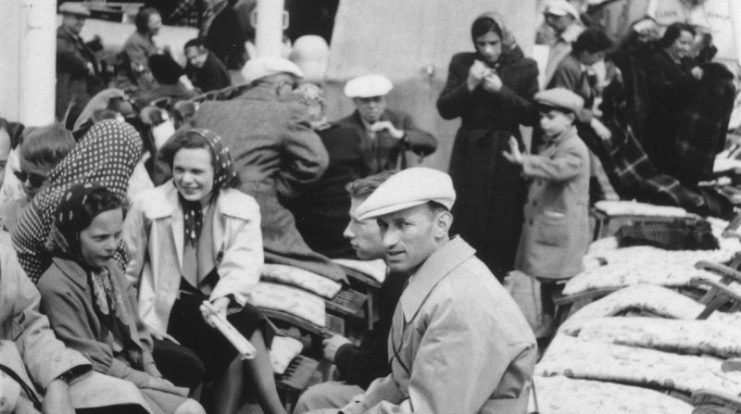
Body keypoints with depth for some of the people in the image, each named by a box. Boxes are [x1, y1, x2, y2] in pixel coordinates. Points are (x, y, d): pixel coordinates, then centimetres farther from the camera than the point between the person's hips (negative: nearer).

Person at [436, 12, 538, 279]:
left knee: (503, 227, 0)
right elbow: (445, 109, 0)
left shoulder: (524, 67, 0)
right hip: (469, 153, 1)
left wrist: (502, 91, -16)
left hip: (506, 154, -1)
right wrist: (469, 85, -15)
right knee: (464, 224, -2)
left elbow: (532, 115, -5)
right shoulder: (462, 63, 5)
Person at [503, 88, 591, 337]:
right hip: (541, 223, 9)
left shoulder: (574, 150, -15)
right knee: (544, 276, 15)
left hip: (562, 230, -9)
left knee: (559, 279, -5)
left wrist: (523, 161, -40)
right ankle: (546, 321, 25)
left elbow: (557, 169, -35)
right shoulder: (551, 146, 14)